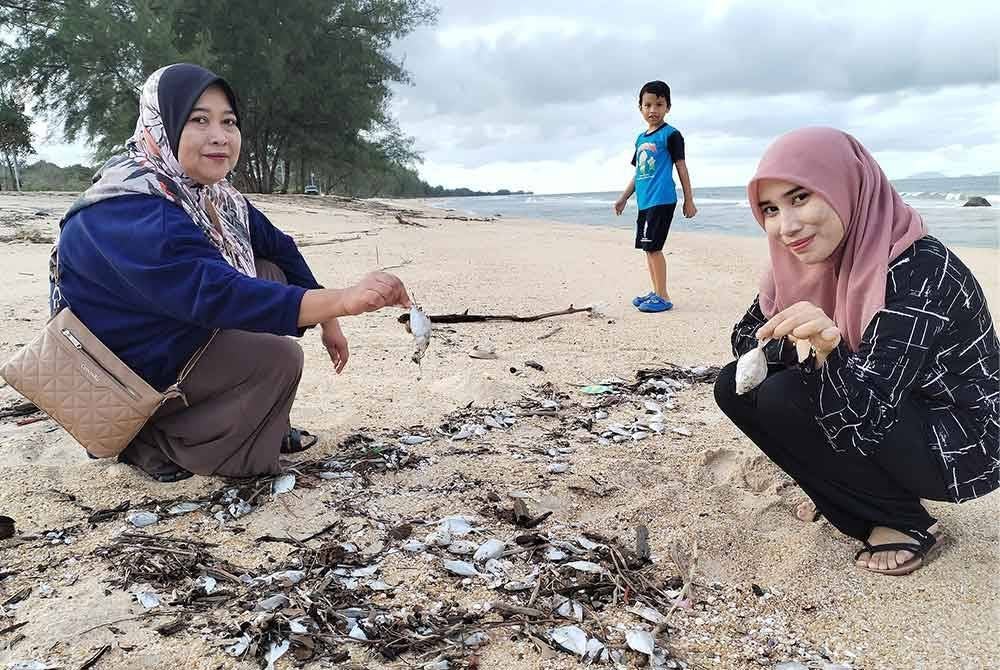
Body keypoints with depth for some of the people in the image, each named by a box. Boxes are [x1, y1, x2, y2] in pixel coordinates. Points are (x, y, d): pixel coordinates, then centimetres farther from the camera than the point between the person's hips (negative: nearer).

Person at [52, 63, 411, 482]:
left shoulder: (216, 196, -3)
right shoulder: (127, 213, -30)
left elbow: (278, 248, 10)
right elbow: (218, 295, -42)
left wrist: (327, 319, 2)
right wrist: (343, 300, -49)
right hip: (123, 378, -8)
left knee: (270, 274, -2)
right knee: (278, 358, -21)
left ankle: (262, 427, 4)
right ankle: (153, 444, -5)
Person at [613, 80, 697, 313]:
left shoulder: (671, 134, -4)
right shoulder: (641, 138, 17)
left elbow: (681, 167, -5)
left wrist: (689, 200, -6)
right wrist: (623, 198, 22)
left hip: (662, 200, -8)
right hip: (644, 202, 8)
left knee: (653, 247, -10)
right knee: (648, 248, 11)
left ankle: (663, 297, -4)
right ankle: (656, 292, 21)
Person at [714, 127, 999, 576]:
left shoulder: (917, 271, -29)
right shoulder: (815, 258, -6)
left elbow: (863, 417, -31)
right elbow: (745, 336, 0)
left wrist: (827, 353, -50)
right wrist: (810, 347, -19)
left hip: (960, 445, -7)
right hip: (890, 418, 8)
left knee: (782, 399, -26)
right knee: (736, 387, -6)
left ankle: (906, 526, -4)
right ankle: (864, 506, 7)